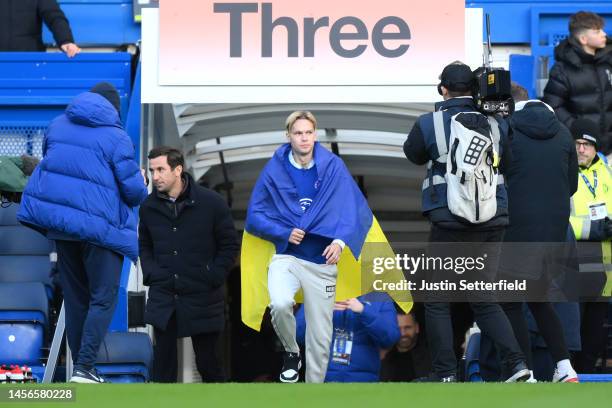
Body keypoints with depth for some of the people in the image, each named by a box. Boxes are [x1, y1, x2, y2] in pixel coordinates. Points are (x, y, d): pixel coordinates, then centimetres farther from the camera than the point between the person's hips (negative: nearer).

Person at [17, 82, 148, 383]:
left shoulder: (58, 125, 9)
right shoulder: (115, 137, -8)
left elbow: (48, 161, 24)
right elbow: (134, 189, -7)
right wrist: (140, 192, 15)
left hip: (59, 221, 6)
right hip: (99, 225, -6)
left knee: (75, 299, 14)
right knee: (103, 299, 0)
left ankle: (80, 368, 16)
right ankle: (84, 368, -11)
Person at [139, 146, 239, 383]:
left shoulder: (211, 203, -5)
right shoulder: (149, 207, 5)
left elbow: (229, 245, 1)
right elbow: (144, 245, 19)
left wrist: (213, 278, -7)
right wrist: (150, 274, 3)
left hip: (203, 298, -2)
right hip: (163, 298, 2)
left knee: (207, 357, 4)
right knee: (163, 357, -5)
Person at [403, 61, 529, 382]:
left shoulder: (429, 124, -5)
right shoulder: (495, 125, 3)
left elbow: (413, 154, 14)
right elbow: (506, 163, 16)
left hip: (449, 225, -4)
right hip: (492, 223, 4)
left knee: (437, 300, 7)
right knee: (484, 299, 13)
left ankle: (444, 373, 3)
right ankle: (516, 362, 0)